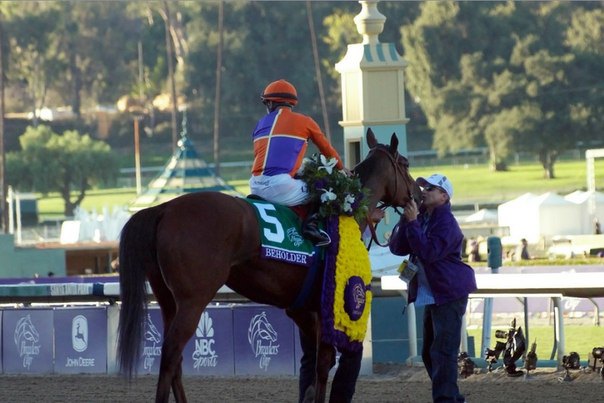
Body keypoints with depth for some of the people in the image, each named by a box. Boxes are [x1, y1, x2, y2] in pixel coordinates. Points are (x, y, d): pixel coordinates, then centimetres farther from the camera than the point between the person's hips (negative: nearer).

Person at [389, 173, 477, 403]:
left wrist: (413, 222, -26)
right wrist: (406, 219, -8)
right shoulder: (422, 219, 11)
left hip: (449, 295, -10)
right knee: (430, 353, 14)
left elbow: (429, 252, -26)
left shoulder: (446, 223, -15)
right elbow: (397, 248, 4)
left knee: (443, 351, -14)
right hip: (430, 295, 10)